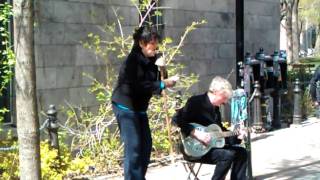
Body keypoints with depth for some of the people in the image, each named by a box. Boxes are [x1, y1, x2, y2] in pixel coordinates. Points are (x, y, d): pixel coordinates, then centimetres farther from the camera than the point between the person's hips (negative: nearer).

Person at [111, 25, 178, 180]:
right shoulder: (133, 60, -18)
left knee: (146, 144, 9)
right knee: (133, 147, -11)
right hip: (125, 107, -9)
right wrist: (163, 84, -23)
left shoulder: (150, 60, 7)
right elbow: (139, 86, -28)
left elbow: (151, 82, 6)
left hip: (139, 108, 9)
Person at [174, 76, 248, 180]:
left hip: (213, 144, 9)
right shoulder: (195, 102, -15)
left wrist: (236, 135, 7)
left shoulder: (215, 108, 12)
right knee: (227, 155, -25)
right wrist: (196, 133, -30)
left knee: (241, 152, 2)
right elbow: (176, 120, -25)